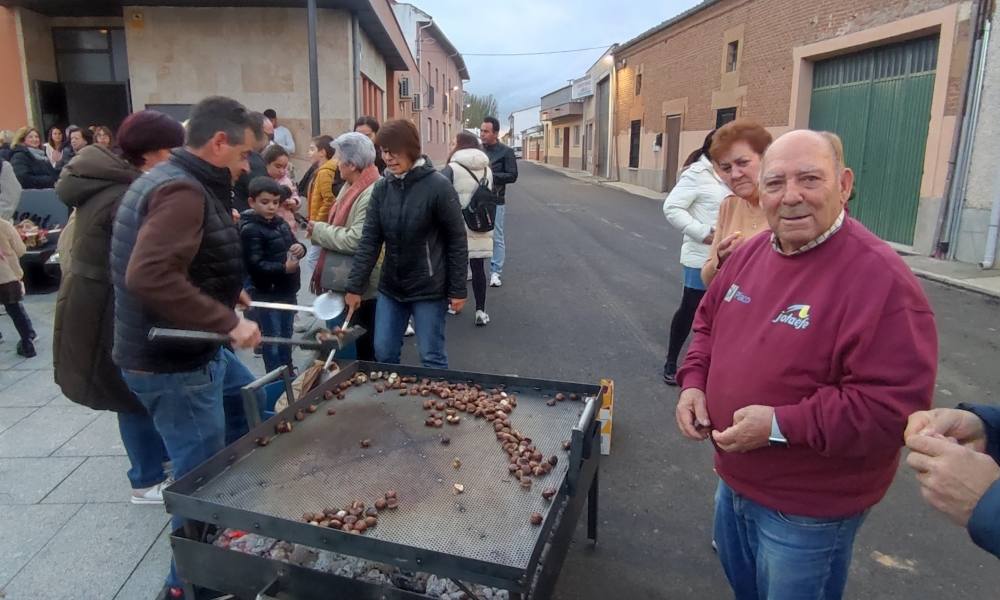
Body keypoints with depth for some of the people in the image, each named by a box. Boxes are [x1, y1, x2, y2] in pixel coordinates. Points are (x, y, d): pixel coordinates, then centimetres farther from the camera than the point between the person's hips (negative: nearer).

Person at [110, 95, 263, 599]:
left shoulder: (175, 181, 10)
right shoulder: (182, 190, -23)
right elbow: (149, 276, -36)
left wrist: (223, 290, 13)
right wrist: (227, 322, -32)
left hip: (193, 349, 11)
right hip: (171, 361, -11)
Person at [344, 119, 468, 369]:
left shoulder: (438, 186, -13)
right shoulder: (382, 187, 1)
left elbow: (457, 240, -9)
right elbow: (369, 240, 2)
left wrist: (458, 289, -9)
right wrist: (355, 287, 0)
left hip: (428, 289, -5)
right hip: (390, 287, 5)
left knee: (432, 359, 5)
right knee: (383, 354, 12)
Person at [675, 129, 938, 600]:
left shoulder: (880, 277, -26)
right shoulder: (749, 253, 0)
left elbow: (896, 407, -29)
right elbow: (709, 323, 13)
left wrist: (781, 425, -30)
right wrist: (694, 381, -4)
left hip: (808, 512, -7)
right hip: (734, 481, 7)